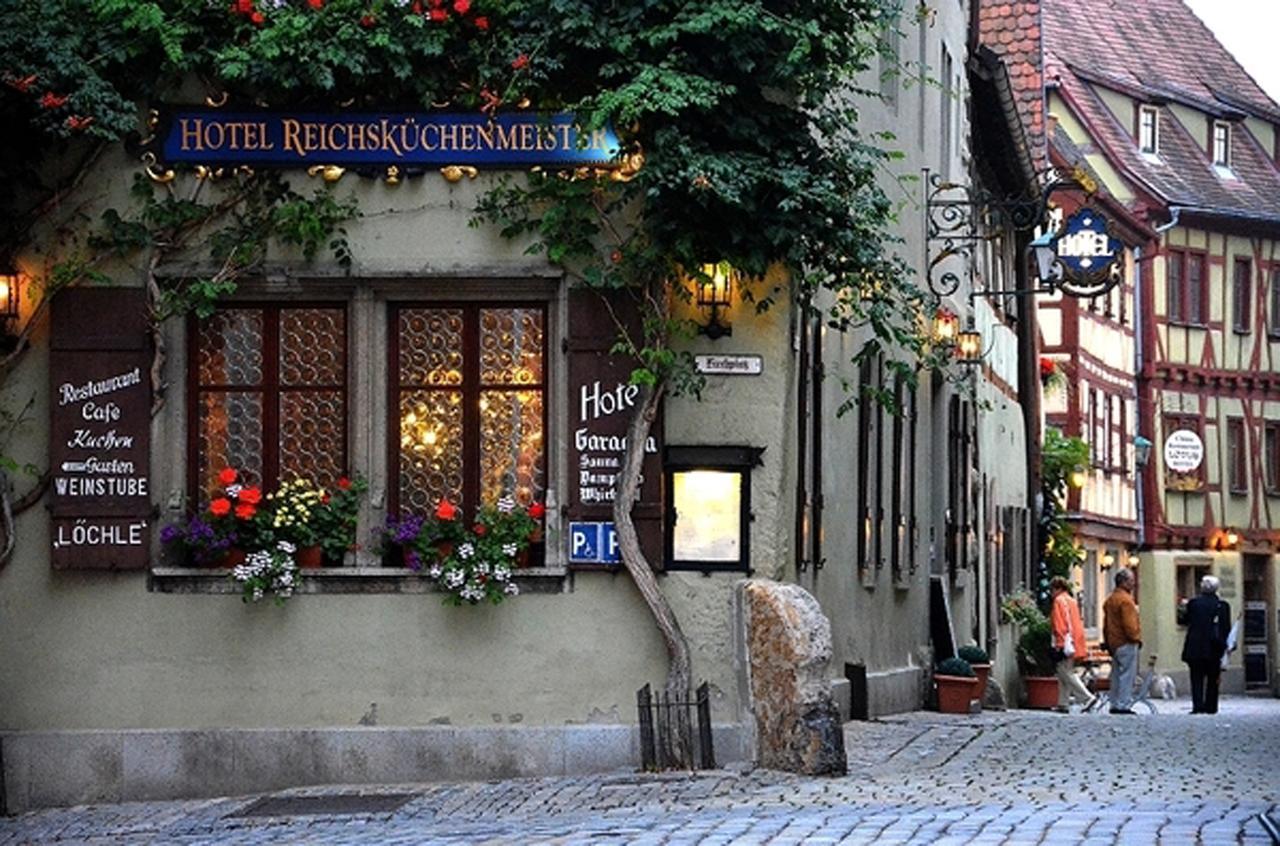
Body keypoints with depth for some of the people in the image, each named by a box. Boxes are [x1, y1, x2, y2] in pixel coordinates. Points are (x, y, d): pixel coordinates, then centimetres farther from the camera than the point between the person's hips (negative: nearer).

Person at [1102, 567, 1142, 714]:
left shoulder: (1110, 600, 16)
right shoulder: (1125, 600, -15)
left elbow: (1105, 624, 19)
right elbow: (1129, 624, -20)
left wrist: (1108, 643, 21)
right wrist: (1136, 638, -8)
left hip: (1114, 643, 10)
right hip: (1126, 644, -9)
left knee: (1117, 675, 13)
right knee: (1127, 675, -7)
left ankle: (1115, 705, 15)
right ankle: (1123, 705, -9)